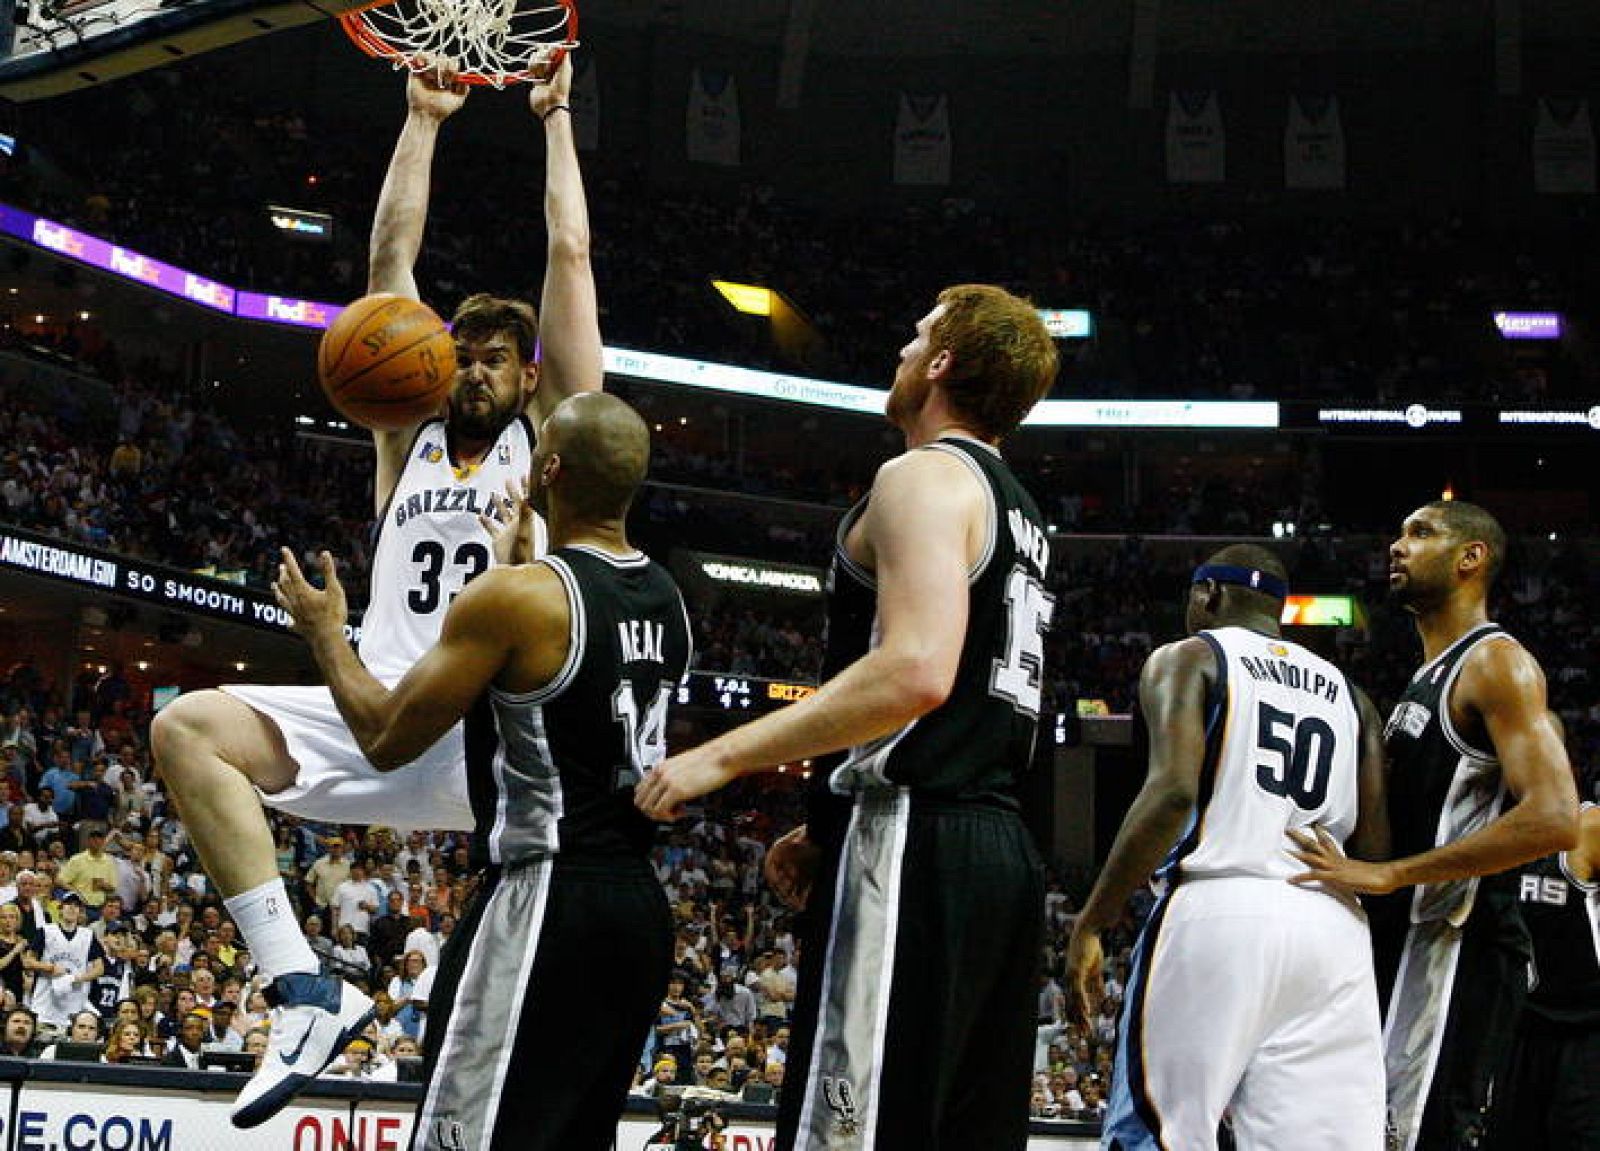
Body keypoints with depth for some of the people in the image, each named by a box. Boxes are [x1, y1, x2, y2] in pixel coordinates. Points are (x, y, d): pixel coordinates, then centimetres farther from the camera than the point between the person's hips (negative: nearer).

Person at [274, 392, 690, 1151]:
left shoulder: (516, 596, -13)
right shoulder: (667, 601, 10)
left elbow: (386, 738, -6)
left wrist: (324, 630, 10)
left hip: (544, 902, -8)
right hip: (639, 910, 8)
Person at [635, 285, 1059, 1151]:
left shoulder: (925, 478, -6)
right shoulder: (1014, 512, 24)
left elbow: (915, 672, -21)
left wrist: (725, 755, -17)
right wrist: (832, 831, 27)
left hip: (916, 854, -10)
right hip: (999, 848, 10)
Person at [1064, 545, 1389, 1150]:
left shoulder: (1188, 659, 7)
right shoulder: (1348, 693, 22)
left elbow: (1172, 791, -10)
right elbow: (1373, 850, 13)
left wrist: (1091, 921, -8)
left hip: (1218, 911, -5)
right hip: (1333, 930, 5)